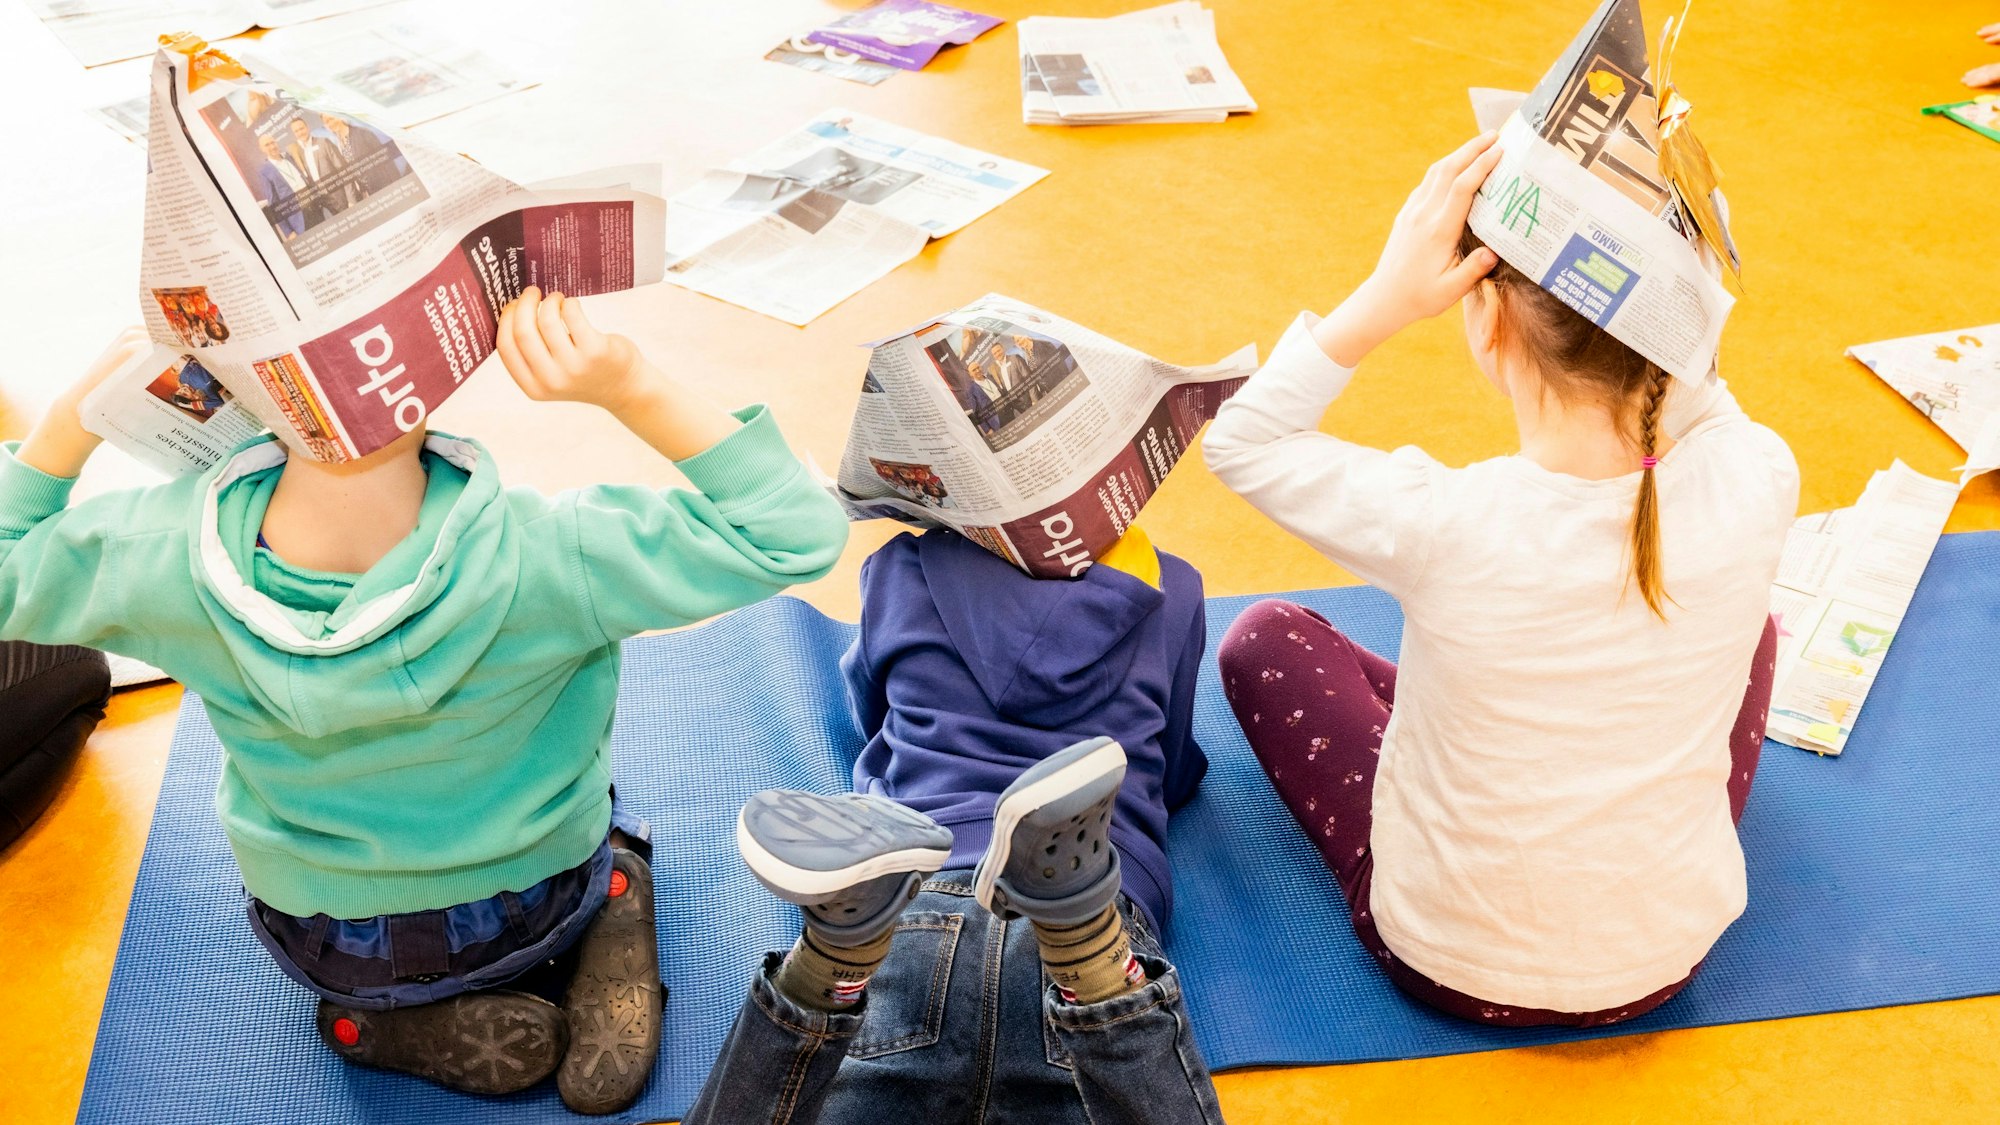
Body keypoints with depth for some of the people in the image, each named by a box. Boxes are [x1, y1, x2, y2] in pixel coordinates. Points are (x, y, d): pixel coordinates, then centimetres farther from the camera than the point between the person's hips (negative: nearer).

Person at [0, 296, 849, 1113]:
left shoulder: (161, 552, -30)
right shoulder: (533, 558, -38)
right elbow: (794, 533, -29)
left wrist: (77, 415, -18)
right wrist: (632, 388, -40)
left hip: (317, 950, 1)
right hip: (532, 918, -1)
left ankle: (421, 1025, 9)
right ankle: (607, 919, 5)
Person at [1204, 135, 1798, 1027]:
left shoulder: (1440, 526, -33)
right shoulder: (1756, 486, -23)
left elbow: (1240, 443, -13)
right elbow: (1697, 407, 4)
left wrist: (1385, 299, -25)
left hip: (1454, 968, -2)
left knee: (1263, 636, 15)